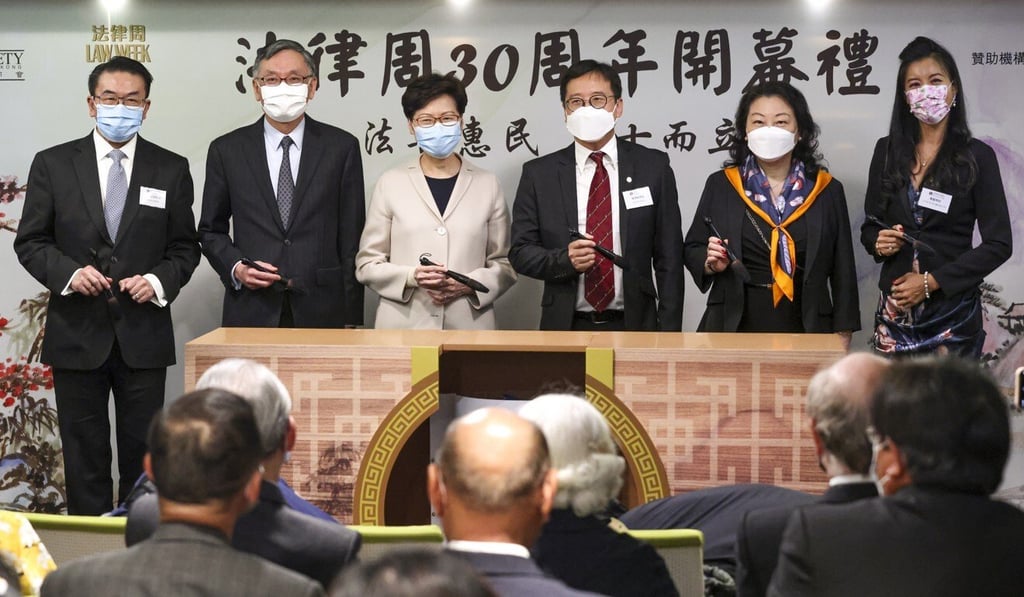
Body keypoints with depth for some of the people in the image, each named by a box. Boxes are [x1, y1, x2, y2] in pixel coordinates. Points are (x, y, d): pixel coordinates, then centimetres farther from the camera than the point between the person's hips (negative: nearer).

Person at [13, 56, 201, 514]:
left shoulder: (171, 170, 6)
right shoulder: (53, 165, 3)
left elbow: (184, 248, 9)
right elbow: (30, 241, 4)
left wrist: (158, 281, -11)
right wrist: (69, 272, -14)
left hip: (144, 335, 1)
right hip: (76, 334, 0)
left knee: (143, 452, 6)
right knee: (84, 451, 5)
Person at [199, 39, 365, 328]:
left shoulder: (342, 147, 6)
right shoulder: (226, 150, 8)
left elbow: (351, 239, 5)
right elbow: (211, 231, 14)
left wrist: (351, 321, 0)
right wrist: (236, 267, -7)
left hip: (322, 314, 0)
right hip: (251, 313, 0)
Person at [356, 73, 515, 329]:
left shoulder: (487, 184, 9)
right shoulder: (391, 183, 7)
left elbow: (505, 264, 9)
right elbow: (367, 264, 6)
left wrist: (469, 285, -9)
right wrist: (412, 277, -11)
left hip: (470, 326, 1)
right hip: (404, 326, -1)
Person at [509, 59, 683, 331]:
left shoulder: (653, 166, 1)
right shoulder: (539, 174, 2)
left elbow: (669, 258, 1)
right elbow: (520, 251, 1)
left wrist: (669, 332, -5)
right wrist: (565, 259, -19)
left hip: (634, 323, 0)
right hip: (566, 327, 0)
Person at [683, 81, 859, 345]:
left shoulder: (827, 190, 5)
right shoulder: (721, 185, 5)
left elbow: (843, 271, 6)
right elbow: (693, 249, 10)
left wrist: (842, 337, 3)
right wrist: (711, 263, -11)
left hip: (805, 331, 0)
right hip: (733, 330, 0)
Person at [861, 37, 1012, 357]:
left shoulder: (977, 156, -4)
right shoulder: (887, 150, 6)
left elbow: (999, 244, -6)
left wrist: (932, 281, -13)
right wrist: (878, 243, -10)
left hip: (953, 308, -2)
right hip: (895, 307, 3)